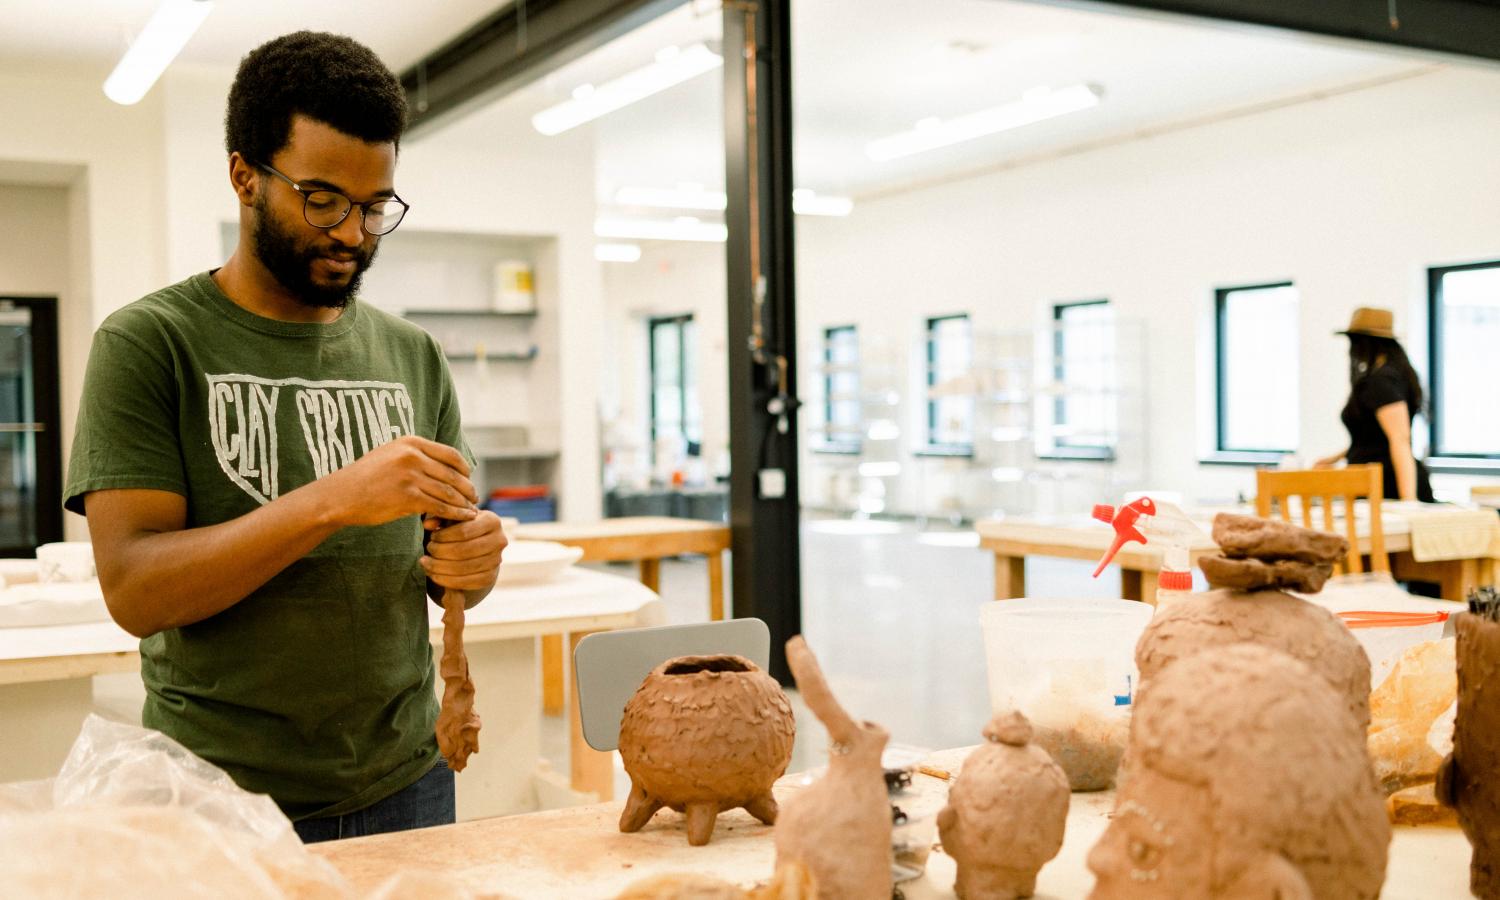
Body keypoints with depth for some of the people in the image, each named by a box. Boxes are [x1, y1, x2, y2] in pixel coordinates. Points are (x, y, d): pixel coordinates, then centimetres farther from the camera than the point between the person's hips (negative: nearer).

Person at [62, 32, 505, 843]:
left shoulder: (414, 356, 5)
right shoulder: (149, 344, -7)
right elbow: (133, 590, -16)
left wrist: (467, 563, -12)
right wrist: (333, 500, -26)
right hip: (224, 804, -4)